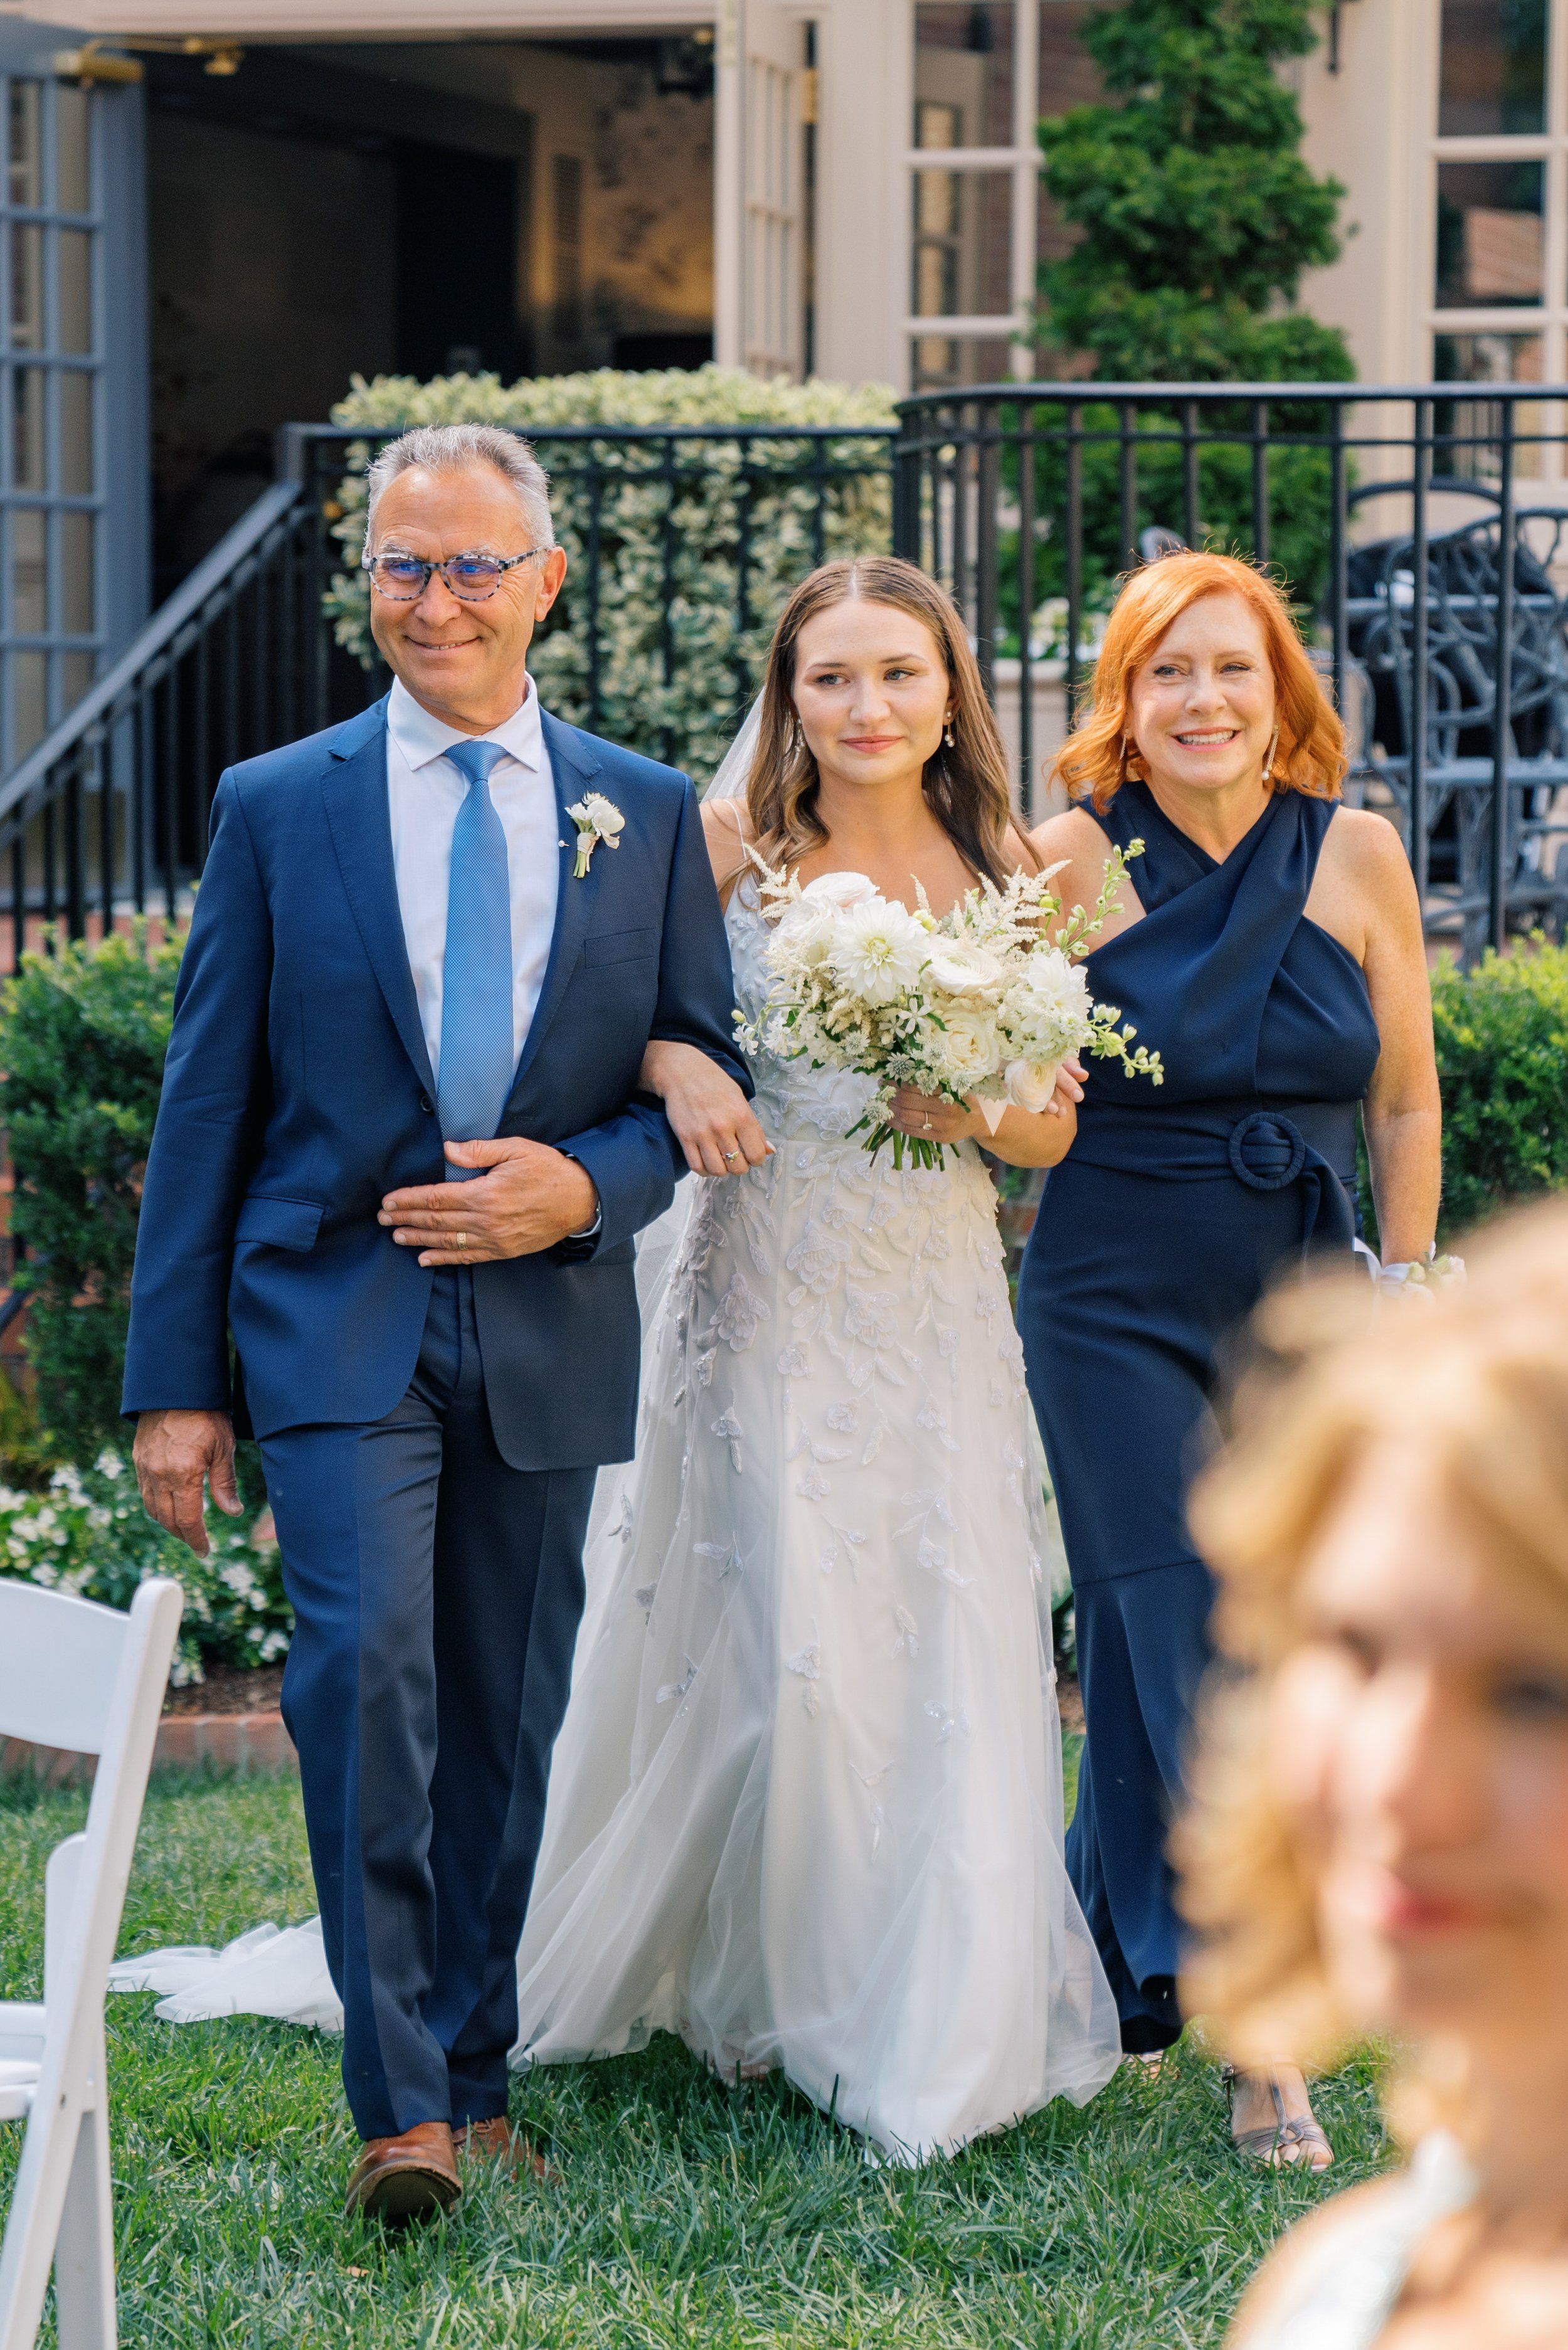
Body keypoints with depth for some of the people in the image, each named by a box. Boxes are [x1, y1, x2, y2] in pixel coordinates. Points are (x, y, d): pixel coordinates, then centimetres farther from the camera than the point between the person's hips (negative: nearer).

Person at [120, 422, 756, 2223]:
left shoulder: (648, 816, 8)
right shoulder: (278, 809, 4)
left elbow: (707, 1075, 10)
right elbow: (206, 1106, 3)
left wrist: (586, 1186, -11)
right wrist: (176, 1382, -2)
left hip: (551, 1329, 2)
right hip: (339, 1319, -2)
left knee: (505, 1720, 9)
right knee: (365, 1667, -18)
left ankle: (473, 2080, 22)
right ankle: (399, 2102, -14)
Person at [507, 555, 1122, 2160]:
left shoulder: (1007, 874, 4)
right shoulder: (729, 849, -1)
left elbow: (1054, 1130, 7)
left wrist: (974, 1110, -14)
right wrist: (671, 1062, -18)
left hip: (937, 1314, 2)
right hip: (766, 1299, -2)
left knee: (944, 1652, 0)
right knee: (779, 1646, -4)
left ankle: (933, 2025, 14)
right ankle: (753, 1984, 17)